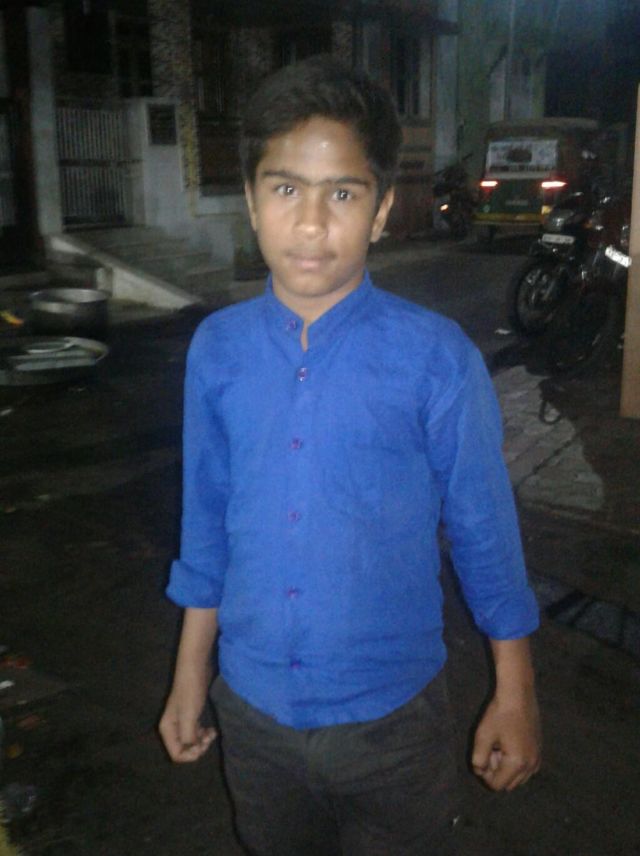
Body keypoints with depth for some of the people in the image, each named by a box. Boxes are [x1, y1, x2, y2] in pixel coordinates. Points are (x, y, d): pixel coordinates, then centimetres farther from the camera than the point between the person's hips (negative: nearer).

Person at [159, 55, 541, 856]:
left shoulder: (437, 359, -16)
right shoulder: (216, 350, -7)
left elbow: (484, 533, -7)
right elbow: (207, 525, 2)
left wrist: (514, 697, 0)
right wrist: (190, 677, 9)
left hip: (390, 717, -2)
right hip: (253, 710, 3)